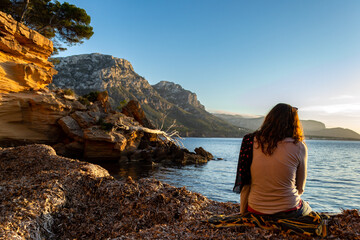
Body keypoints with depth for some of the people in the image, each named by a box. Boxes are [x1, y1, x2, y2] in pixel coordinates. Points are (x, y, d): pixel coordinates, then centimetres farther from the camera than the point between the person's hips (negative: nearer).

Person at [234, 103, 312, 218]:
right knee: (307, 208, 34)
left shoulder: (251, 142, -7)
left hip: (255, 211, 3)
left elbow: (244, 184, -4)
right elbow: (300, 188, 0)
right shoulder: (299, 147, -12)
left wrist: (243, 213, 8)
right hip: (288, 212, -2)